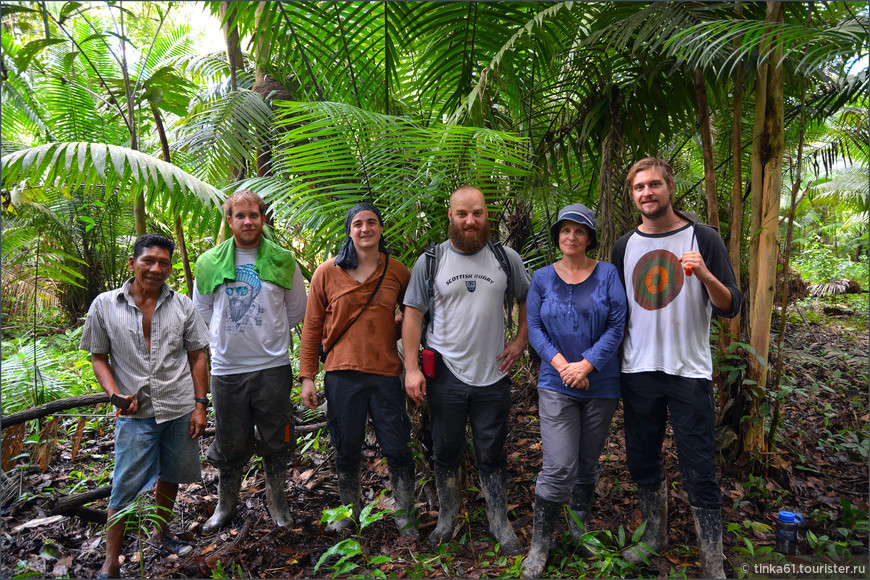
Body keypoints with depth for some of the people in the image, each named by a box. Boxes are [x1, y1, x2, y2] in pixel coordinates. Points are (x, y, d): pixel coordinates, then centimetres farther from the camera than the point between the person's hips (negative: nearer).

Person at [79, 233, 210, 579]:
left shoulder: (182, 305, 0)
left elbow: (197, 357, 4)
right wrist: (114, 394, -13)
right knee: (124, 487, 0)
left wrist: (200, 404, -1)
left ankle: (160, 533, 41)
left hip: (179, 409, 2)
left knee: (170, 475, 17)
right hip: (135, 412, -2)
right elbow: (98, 357, 4)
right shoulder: (104, 305, -2)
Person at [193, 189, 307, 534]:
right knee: (230, 442, 11)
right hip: (226, 367, 1)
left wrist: (268, 336, 8)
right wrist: (228, 336, 7)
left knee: (275, 441, 8)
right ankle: (226, 504, 32)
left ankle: (277, 504, 27)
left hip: (272, 366, -1)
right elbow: (202, 311, 14)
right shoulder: (210, 262, 3)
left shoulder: (283, 261, 1)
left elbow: (296, 312, 10)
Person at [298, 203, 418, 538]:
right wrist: (307, 377, 1)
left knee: (397, 450, 4)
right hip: (341, 373, 0)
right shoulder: (327, 273, 1)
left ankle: (404, 516, 24)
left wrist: (392, 333, 3)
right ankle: (349, 511, 33)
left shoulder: (398, 272, 4)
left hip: (386, 372, 1)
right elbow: (312, 327, 4)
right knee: (346, 450, 11)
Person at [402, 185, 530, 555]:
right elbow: (413, 314, -1)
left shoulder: (506, 258, 2)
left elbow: (528, 299, 15)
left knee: (491, 455, 10)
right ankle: (447, 517, 33)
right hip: (444, 374, 0)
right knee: (445, 452, 13)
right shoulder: (429, 261, -1)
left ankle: (500, 523, 27)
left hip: (493, 374, 0)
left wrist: (521, 341, 5)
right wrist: (412, 368, -7)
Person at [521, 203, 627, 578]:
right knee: (558, 468, -8)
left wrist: (587, 364, -15)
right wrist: (561, 365, -13)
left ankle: (581, 527, 36)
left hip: (601, 384, 1)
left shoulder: (607, 274, 1)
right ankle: (540, 544, 10)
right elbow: (534, 328, 0)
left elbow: (617, 325, -5)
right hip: (557, 385, -1)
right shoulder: (543, 278, 4)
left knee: (589, 463, 14)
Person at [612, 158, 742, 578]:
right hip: (638, 371, 4)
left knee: (699, 472, -1)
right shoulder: (625, 246, 7)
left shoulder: (703, 239, -3)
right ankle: (656, 536, 35)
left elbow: (730, 308, -6)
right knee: (642, 463, 14)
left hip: (689, 371, -3)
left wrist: (705, 275, -25)